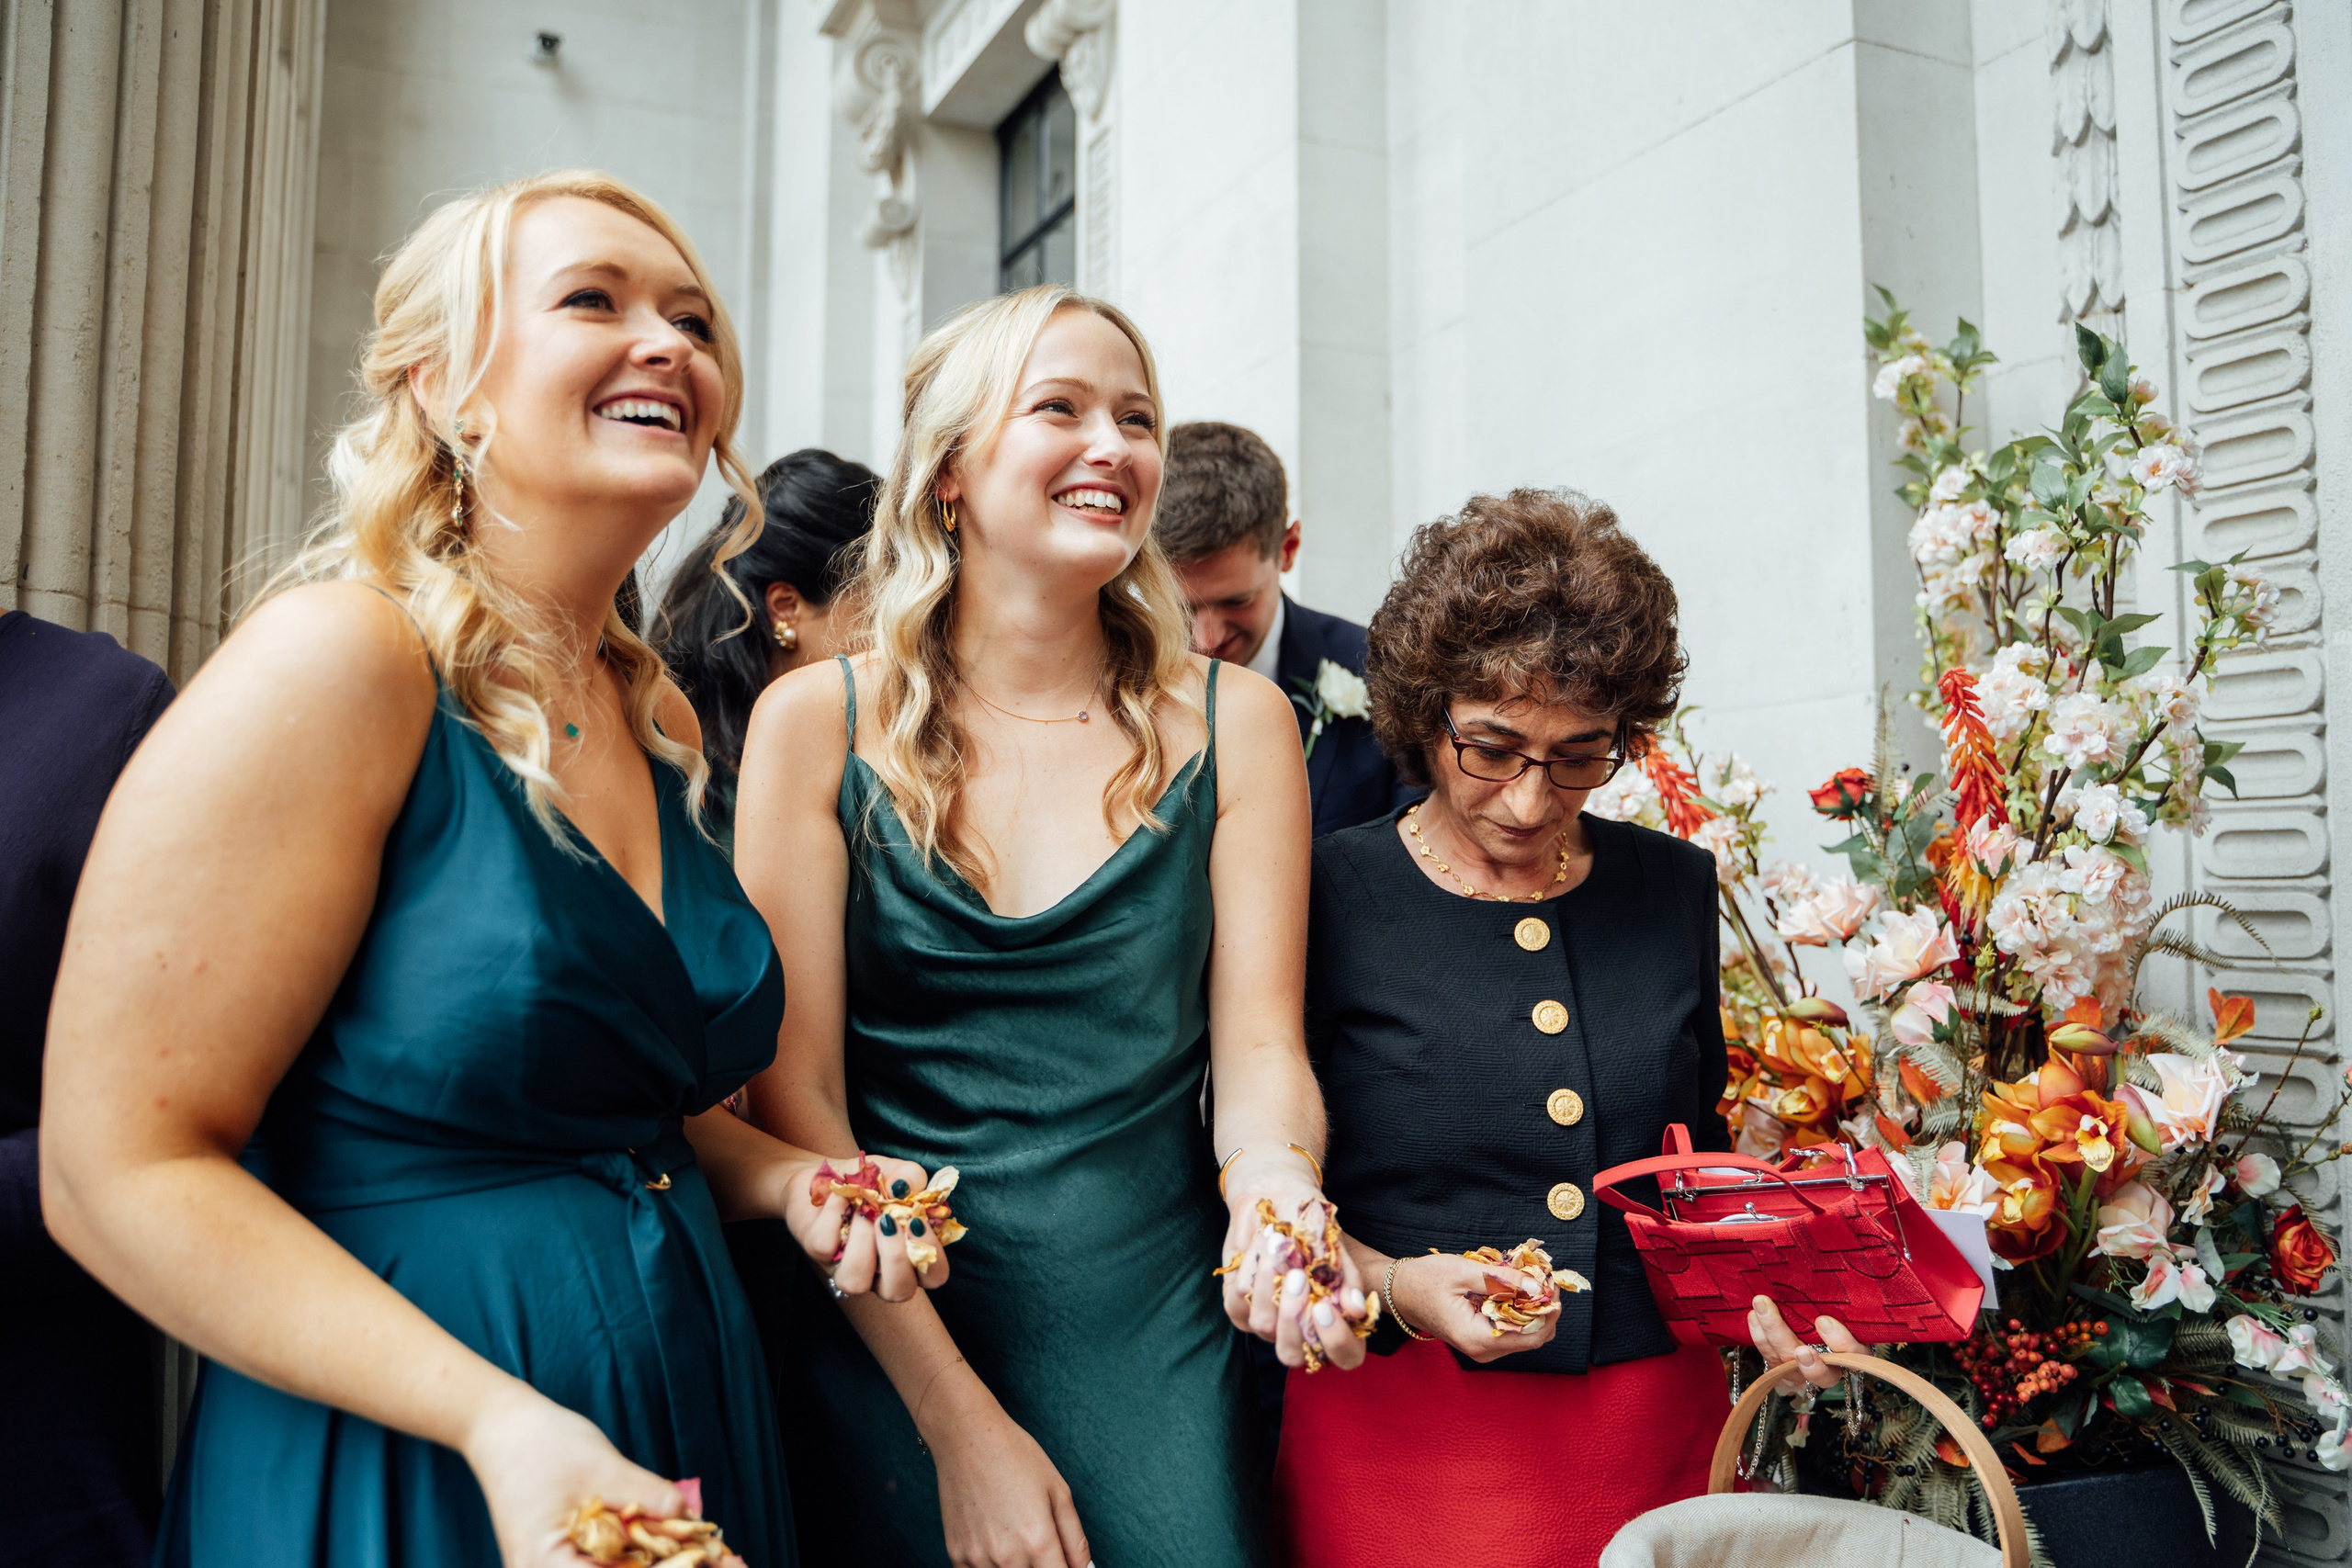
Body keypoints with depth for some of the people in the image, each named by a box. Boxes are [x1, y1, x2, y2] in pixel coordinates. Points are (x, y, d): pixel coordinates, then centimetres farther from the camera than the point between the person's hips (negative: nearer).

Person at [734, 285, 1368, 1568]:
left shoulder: (1233, 723, 0)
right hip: (873, 1335, -1)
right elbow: (794, 1092, -7)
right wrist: (958, 1423, -11)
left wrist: (1273, 1186, -25)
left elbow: (1260, 1044, -1)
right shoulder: (819, 720, -4)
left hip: (1150, 1339, 1)